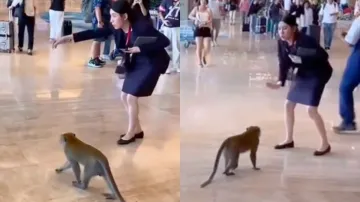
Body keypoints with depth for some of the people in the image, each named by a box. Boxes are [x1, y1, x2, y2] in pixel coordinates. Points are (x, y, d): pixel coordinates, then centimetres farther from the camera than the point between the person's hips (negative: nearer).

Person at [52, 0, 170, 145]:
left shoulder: (142, 27, -28)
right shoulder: (118, 28, -8)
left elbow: (165, 41, -30)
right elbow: (96, 33, -10)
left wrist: (140, 48, -34)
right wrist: (70, 37, -17)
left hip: (151, 64, -8)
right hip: (135, 64, 8)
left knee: (131, 97, -9)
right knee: (124, 96, 9)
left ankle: (131, 133, 8)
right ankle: (137, 129, 24)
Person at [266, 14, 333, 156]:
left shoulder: (305, 41, -30)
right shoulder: (282, 43, -10)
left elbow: (323, 56, -29)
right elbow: (284, 62, -5)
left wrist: (302, 60, -35)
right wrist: (280, 82, -19)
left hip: (318, 74, -8)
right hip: (302, 75, 8)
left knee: (311, 109, -14)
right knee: (288, 104, 8)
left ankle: (325, 144, 2)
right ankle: (289, 140, 25)